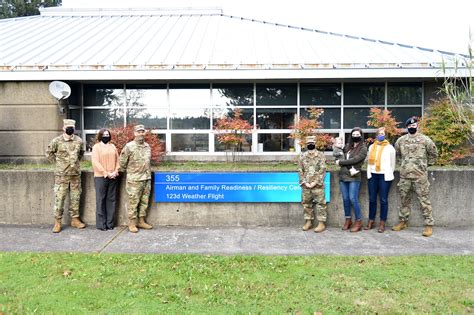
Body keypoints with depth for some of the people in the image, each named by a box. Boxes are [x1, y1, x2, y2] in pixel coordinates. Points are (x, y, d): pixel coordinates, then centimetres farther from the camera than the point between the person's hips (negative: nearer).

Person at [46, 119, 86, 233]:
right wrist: (57, 162, 4)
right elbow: (49, 153, 8)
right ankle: (57, 221, 7)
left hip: (75, 174, 3)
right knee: (59, 198, -2)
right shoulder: (56, 141, -5)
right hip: (61, 175, -3)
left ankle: (75, 219, 21)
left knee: (75, 197, 9)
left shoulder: (79, 141, 4)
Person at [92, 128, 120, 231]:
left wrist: (115, 172, -4)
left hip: (113, 177, 4)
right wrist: (106, 173, -12)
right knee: (101, 200, -1)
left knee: (111, 200, 6)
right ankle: (101, 224, 5)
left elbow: (117, 160, 12)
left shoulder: (113, 147, 14)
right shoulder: (96, 147, 1)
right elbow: (96, 162, -7)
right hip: (101, 177, -4)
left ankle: (110, 223, 13)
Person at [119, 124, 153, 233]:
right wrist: (127, 171, 9)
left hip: (147, 178, 6)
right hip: (134, 179, -6)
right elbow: (122, 162, 0)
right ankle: (132, 223, 8)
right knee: (133, 202, -1)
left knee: (144, 201, 11)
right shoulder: (129, 146, -7)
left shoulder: (147, 146, 11)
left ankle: (141, 221, 22)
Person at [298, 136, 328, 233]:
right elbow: (300, 170, 6)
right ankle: (308, 221, 21)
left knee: (320, 203, -3)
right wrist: (304, 182, -5)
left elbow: (322, 170, -5)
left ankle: (321, 223, 4)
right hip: (306, 185, 3)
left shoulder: (321, 155, 1)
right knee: (306, 203, 9)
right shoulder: (302, 155, 9)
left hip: (317, 184, -3)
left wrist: (315, 182, -12)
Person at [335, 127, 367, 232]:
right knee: (345, 199, 7)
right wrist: (349, 168, -10)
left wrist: (340, 162, -4)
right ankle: (348, 220, 19)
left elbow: (354, 160, -12)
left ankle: (358, 222, 5)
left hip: (354, 177, -5)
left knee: (353, 199, -7)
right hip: (343, 176, 5)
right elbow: (340, 158, 5)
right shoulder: (347, 146, 14)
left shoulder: (363, 148, -1)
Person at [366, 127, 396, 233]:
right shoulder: (371, 147, 12)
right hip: (373, 175, 3)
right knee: (372, 199, 5)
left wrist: (389, 175, 8)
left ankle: (382, 224, 4)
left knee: (383, 200, -1)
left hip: (384, 176, -3)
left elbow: (392, 163, 7)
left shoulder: (390, 148, 2)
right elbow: (369, 161, 13)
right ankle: (371, 222, 12)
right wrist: (369, 173, 4)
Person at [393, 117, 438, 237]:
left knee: (424, 200, -2)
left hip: (420, 175, -3)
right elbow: (397, 153, 22)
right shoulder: (401, 140, 7)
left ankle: (429, 224, 4)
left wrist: (424, 163, 9)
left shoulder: (425, 139, -1)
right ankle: (403, 221, 24)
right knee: (404, 199, 12)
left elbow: (434, 154, 10)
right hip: (404, 175, 3)